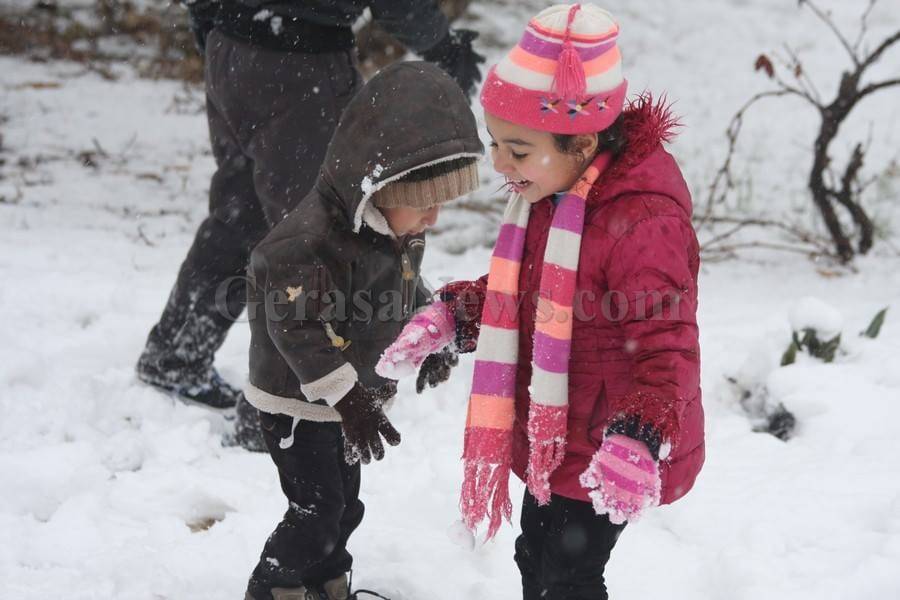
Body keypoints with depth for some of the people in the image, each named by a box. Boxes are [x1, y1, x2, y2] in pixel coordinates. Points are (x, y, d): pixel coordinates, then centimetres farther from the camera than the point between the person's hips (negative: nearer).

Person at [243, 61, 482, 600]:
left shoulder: (399, 225, -3)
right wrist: (346, 397, -32)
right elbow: (299, 328, -32)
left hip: (353, 388, 8)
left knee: (344, 499, 19)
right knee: (316, 508, -5)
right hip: (297, 398, -8)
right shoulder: (314, 240, -32)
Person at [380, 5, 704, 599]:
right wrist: (451, 317, 4)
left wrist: (637, 439, -43)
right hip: (554, 438, 9)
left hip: (607, 452, -9)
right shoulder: (548, 195, 1)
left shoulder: (642, 222, -30)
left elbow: (668, 345, -31)